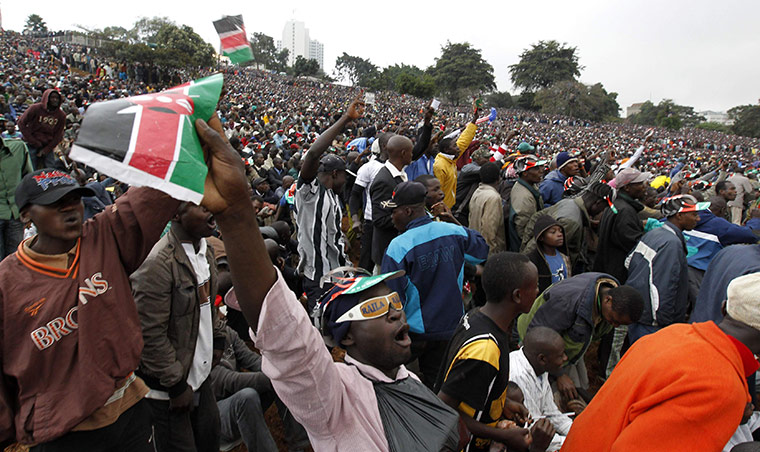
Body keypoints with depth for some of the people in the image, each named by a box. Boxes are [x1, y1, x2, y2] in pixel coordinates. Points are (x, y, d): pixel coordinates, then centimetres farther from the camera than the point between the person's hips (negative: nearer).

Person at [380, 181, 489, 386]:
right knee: (437, 384, 18)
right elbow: (482, 249, 15)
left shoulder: (398, 247, -21)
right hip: (450, 326, 5)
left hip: (413, 331, -4)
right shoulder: (453, 232, -7)